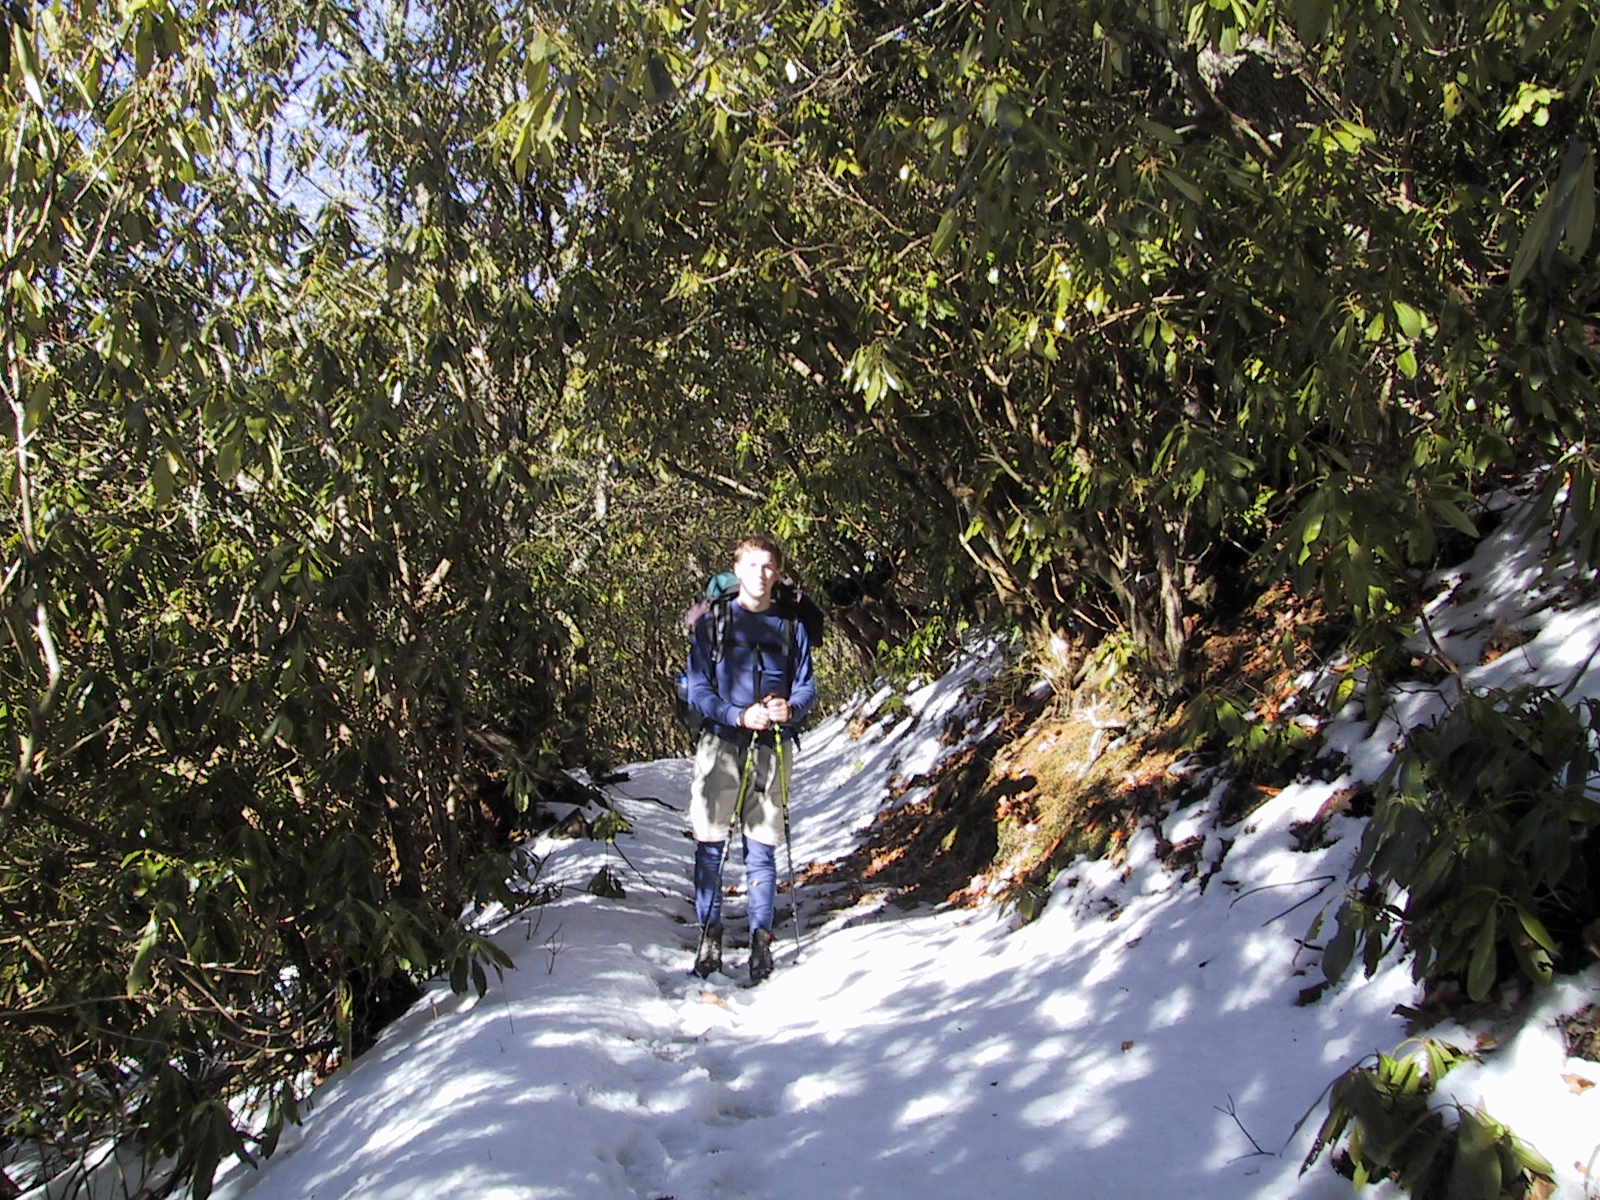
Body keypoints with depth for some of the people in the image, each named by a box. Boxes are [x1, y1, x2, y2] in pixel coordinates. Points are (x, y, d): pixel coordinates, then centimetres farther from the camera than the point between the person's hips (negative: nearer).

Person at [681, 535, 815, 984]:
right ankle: (709, 934, 8)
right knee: (710, 842, -1)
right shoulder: (713, 622, 5)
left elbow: (806, 685, 11)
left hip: (772, 746, 1)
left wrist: (790, 709, -11)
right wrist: (738, 716, -14)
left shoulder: (791, 626, 11)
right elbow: (697, 687, 1)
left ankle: (761, 938, 8)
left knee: (762, 846, 2)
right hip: (721, 741, -1)